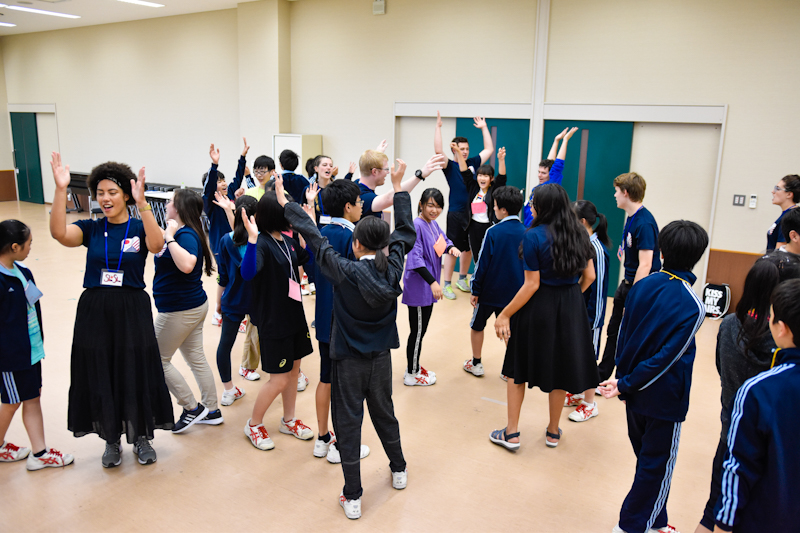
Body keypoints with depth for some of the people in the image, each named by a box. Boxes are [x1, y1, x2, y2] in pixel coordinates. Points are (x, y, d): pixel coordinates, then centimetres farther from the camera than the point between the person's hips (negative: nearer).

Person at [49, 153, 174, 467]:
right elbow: (59, 233, -17)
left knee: (136, 376, 7)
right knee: (100, 378, 10)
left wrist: (142, 204, -37)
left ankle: (141, 438, 28)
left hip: (132, 311, -2)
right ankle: (111, 441, 30)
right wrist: (61, 189, -26)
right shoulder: (91, 229, 3)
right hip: (94, 312, 2)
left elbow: (156, 245, -26)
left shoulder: (139, 228, -3)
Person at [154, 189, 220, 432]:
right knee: (196, 358, 16)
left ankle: (192, 408, 12)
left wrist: (169, 237, -33)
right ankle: (211, 410, 25)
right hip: (194, 305, 10)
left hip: (181, 310, -10)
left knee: (159, 360, 5)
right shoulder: (179, 232, 9)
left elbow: (187, 265, -39)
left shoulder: (186, 234, -21)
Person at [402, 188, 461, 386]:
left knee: (421, 329, 19)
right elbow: (415, 258, -25)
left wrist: (452, 247, -2)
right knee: (417, 331, 2)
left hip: (429, 287, 9)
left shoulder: (433, 224, 7)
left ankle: (414, 367, 34)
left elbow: (444, 241, 22)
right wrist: (432, 282, -30)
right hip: (419, 286, -9)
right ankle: (412, 374, 17)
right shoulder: (416, 226, -20)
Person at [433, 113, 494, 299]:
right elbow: (438, 150, -20)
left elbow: (489, 149, 18)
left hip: (473, 213, 5)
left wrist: (484, 128, 16)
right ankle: (447, 285, 6)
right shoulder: (450, 166, -4)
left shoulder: (473, 163, 10)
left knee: (469, 248, 14)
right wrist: (438, 127, -22)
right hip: (456, 214, -5)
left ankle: (462, 280, 30)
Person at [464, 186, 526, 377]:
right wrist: (521, 288, 17)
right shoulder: (525, 232, -3)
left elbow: (482, 263, -13)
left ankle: (476, 363, 28)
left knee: (477, 326, 17)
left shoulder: (493, 232, -16)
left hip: (490, 290, -4)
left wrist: (475, 291, -5)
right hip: (514, 292, 4)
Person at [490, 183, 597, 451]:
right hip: (571, 308, 5)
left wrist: (505, 314, -11)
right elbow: (589, 276, 6)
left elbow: (532, 285, -17)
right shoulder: (579, 233, 2)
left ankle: (512, 434, 17)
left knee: (519, 368, 11)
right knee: (560, 367, 17)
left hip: (538, 308, -5)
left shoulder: (534, 236, -15)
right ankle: (553, 432, 31)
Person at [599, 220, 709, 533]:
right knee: (658, 466, 12)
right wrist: (625, 384, -13)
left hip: (635, 394, 6)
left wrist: (623, 378, 8)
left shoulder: (642, 287, -5)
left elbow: (623, 335, 0)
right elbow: (666, 357, -21)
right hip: (664, 399, -6)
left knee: (647, 458, 22)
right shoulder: (692, 307, -21)